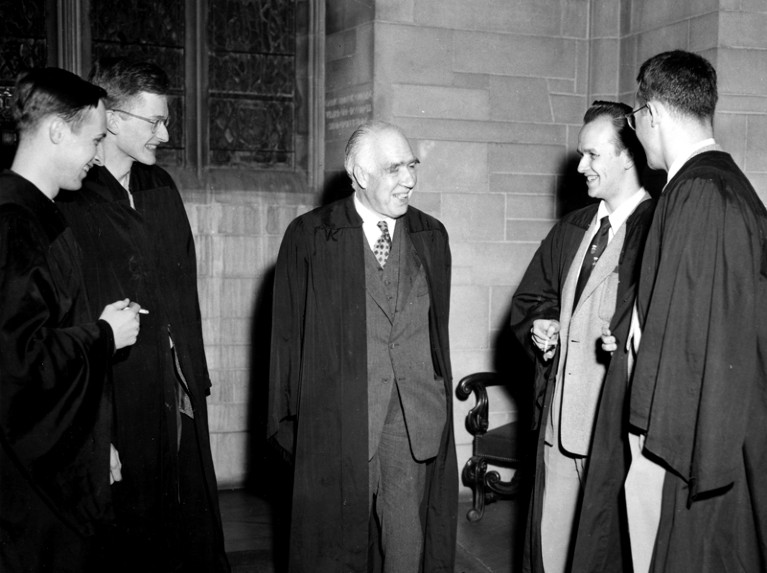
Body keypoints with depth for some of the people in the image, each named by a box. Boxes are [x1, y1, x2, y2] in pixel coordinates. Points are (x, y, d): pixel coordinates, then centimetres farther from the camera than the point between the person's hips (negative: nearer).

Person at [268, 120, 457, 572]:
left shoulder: (432, 235, 11)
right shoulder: (308, 236, -2)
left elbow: (438, 325, 14)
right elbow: (288, 333, 0)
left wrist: (441, 397, 9)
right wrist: (289, 419, -1)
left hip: (417, 414, 3)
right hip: (338, 417, -3)